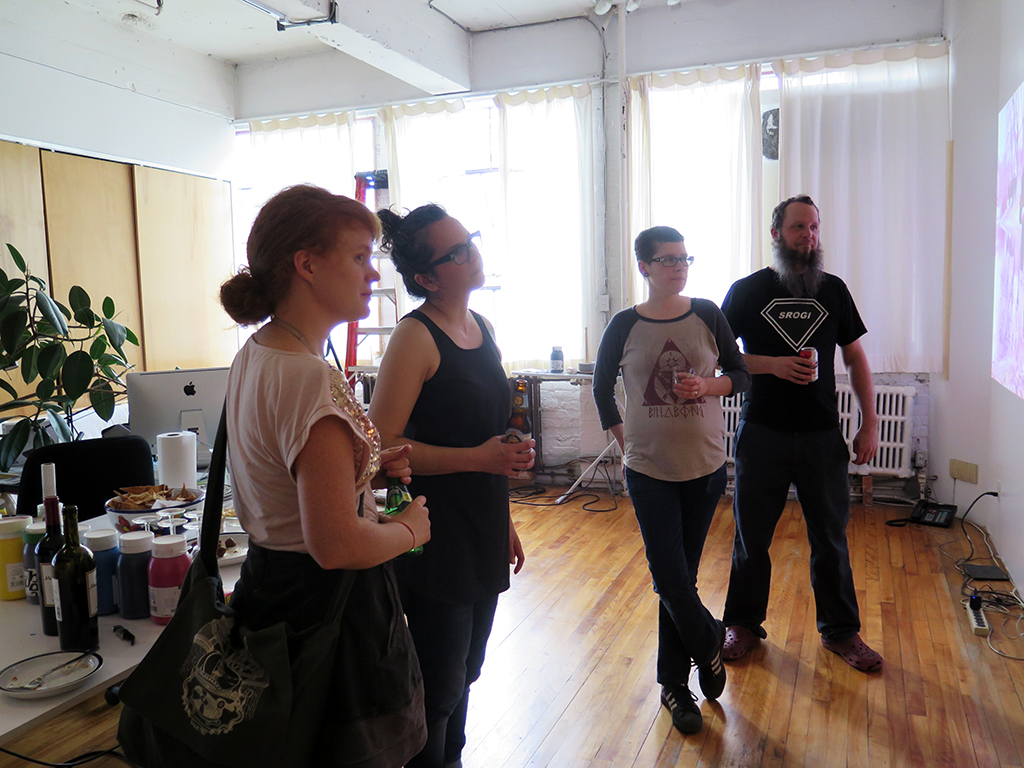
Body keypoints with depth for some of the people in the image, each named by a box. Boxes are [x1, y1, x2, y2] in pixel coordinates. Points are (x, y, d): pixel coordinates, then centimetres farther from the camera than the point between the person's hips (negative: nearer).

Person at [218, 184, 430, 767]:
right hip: (328, 609, -10)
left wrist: (368, 471, 4)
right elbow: (337, 544, -30)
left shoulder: (255, 355, 4)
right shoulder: (310, 379, -27)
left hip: (269, 585, 10)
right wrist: (411, 528, -12)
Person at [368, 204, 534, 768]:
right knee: (438, 689, 6)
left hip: (483, 531, 8)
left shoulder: (481, 327, 8)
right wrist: (478, 458, -24)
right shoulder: (415, 337, -17)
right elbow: (380, 447, -20)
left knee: (464, 673, 22)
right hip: (436, 536, -7)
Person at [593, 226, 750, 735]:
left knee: (680, 578, 9)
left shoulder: (707, 315, 0)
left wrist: (707, 386, -14)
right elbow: (602, 390, 10)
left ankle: (674, 684, 26)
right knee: (671, 579, -4)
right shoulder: (625, 325, -2)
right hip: (649, 470, -1)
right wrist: (624, 441, 4)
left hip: (705, 466, 1)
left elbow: (741, 375, 6)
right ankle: (710, 647, 26)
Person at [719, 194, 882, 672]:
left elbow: (855, 359, 11)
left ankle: (840, 631, 28)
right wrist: (772, 365, -15)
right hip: (762, 433, -1)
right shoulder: (746, 290, 1)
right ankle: (744, 625, 27)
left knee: (831, 538, 10)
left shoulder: (834, 290, 7)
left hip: (822, 436, 2)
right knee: (751, 536, 9)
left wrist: (870, 424, 4)